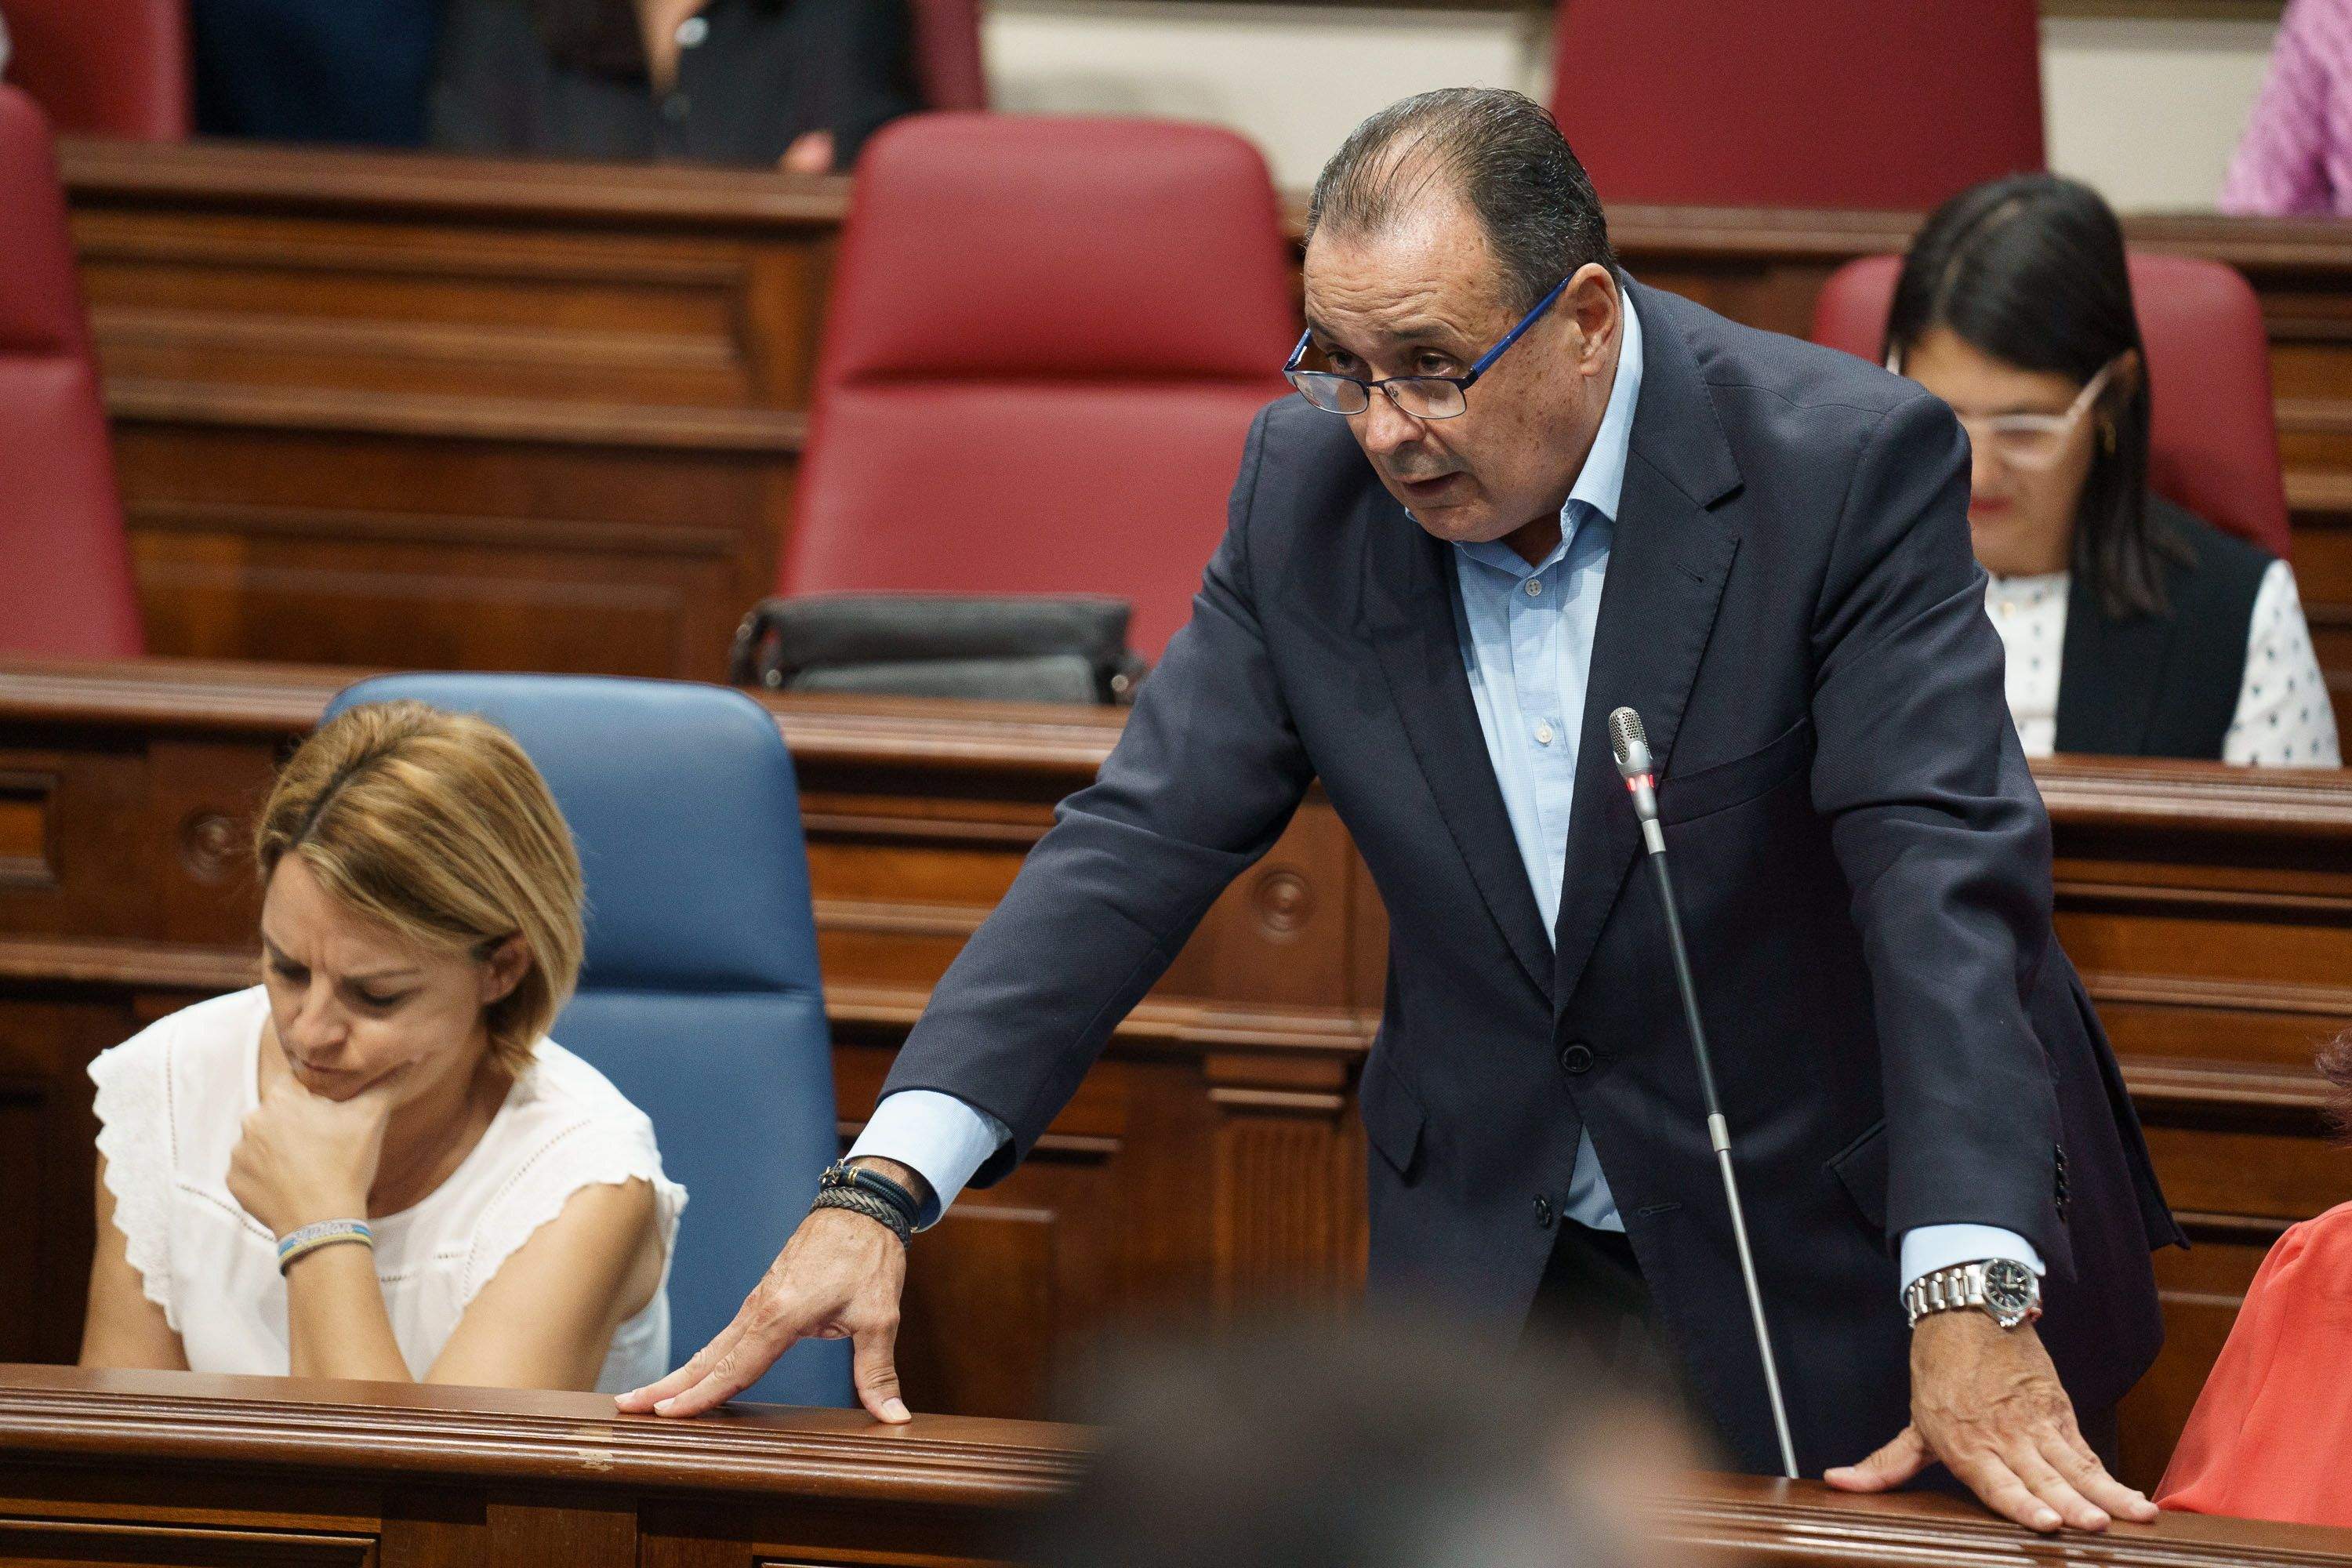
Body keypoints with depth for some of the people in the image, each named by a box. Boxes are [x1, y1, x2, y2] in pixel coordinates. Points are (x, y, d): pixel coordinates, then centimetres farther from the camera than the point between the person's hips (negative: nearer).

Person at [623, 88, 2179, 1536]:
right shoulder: (1310, 484, -5)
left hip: (1853, 1264, -3)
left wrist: (1970, 1310, -38)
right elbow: (1143, 841, -6)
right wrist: (883, 1186, -19)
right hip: (1502, 1268, 3)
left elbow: (1947, 877, -26)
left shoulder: (1851, 466, -18)